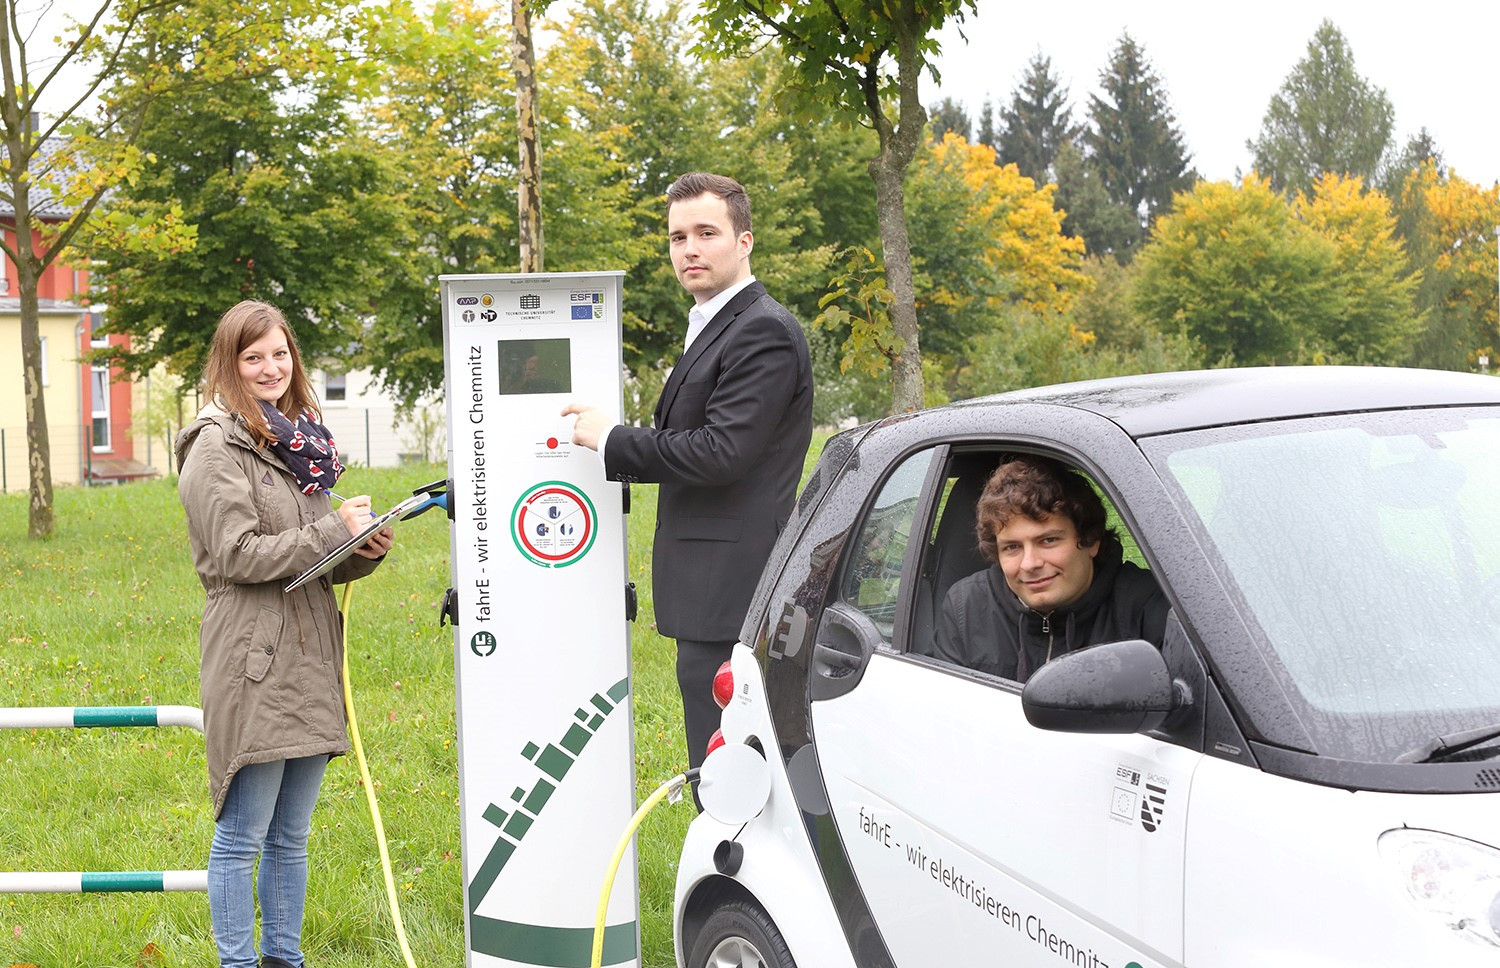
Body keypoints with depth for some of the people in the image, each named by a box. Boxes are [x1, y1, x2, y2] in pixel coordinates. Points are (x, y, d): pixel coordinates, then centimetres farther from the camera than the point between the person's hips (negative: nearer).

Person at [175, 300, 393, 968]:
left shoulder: (299, 439, 17)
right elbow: (239, 554, -16)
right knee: (242, 837, -2)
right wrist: (334, 531, -14)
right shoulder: (218, 447, -8)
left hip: (309, 659, 8)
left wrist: (365, 551, 1)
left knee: (290, 837, 14)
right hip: (254, 663, -8)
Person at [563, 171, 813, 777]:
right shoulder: (712, 328, 20)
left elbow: (720, 453, -20)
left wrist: (610, 441, -11)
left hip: (730, 586, -11)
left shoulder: (762, 331, -13)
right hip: (717, 591, 11)